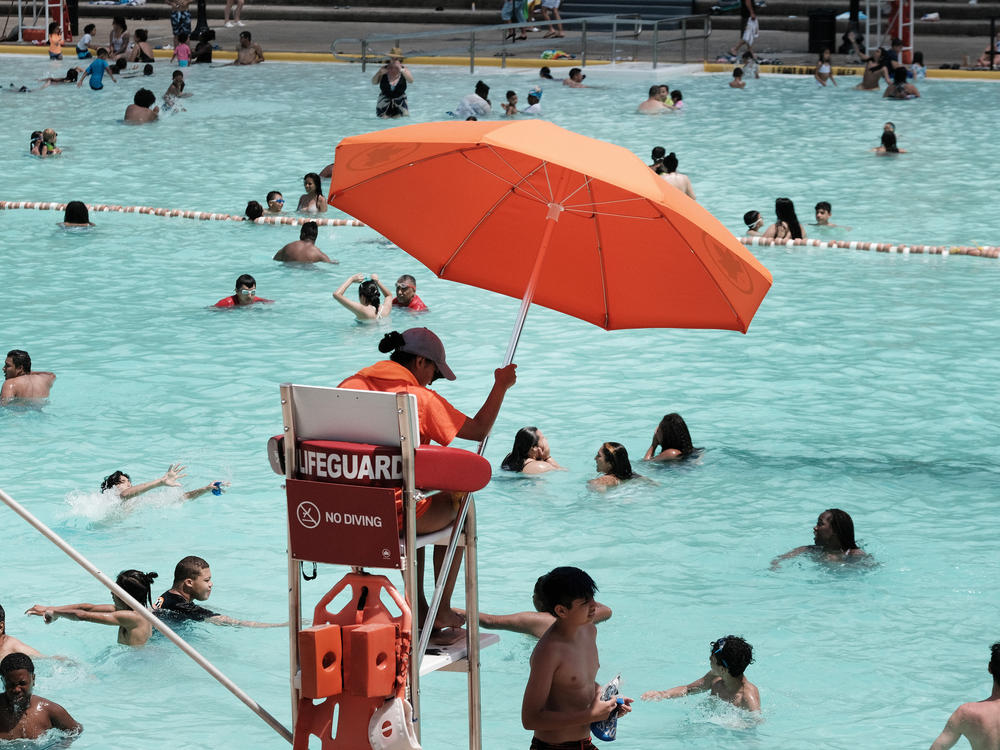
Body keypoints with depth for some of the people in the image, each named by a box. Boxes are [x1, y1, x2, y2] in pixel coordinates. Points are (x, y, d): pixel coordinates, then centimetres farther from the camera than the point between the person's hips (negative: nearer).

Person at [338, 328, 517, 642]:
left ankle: (419, 607, 42)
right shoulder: (420, 397, -9)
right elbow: (479, 430, -1)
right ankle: (443, 612, 27)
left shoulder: (350, 385, 5)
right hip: (396, 516, -6)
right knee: (457, 503, 25)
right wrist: (501, 386, 12)